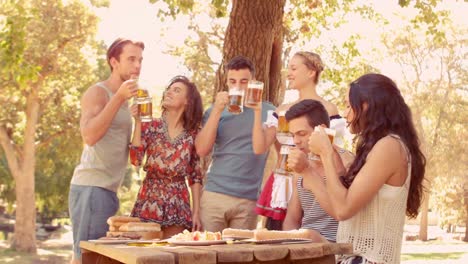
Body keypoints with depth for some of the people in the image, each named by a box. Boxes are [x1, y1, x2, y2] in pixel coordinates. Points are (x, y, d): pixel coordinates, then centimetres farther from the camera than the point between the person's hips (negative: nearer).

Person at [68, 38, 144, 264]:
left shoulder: (121, 98, 20)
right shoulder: (97, 93, -6)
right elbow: (89, 135, -22)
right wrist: (119, 99, -20)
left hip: (108, 190, 9)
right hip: (91, 188, -9)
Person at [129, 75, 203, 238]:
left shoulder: (193, 134, 3)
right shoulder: (151, 126, 1)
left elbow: (195, 176, 6)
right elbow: (136, 160, -12)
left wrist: (196, 212, 2)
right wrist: (138, 122, -14)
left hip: (178, 205, 1)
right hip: (150, 202, 0)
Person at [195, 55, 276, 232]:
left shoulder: (267, 110, 5)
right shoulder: (215, 111, 10)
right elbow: (202, 150, -4)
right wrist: (217, 110, -8)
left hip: (249, 199, -1)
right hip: (215, 194, 1)